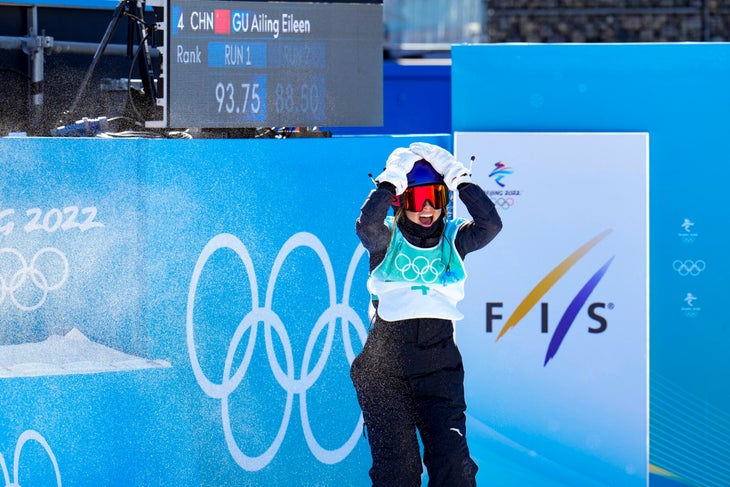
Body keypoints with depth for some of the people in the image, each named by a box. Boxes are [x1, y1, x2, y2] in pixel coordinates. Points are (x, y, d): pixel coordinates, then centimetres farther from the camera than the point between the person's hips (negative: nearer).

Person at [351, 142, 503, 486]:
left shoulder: (454, 238, 6)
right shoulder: (386, 238, 0)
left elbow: (490, 224, -13)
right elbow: (366, 227, -23)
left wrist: (459, 178, -13)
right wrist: (391, 181, -20)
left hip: (439, 364, 2)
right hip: (385, 364, -2)